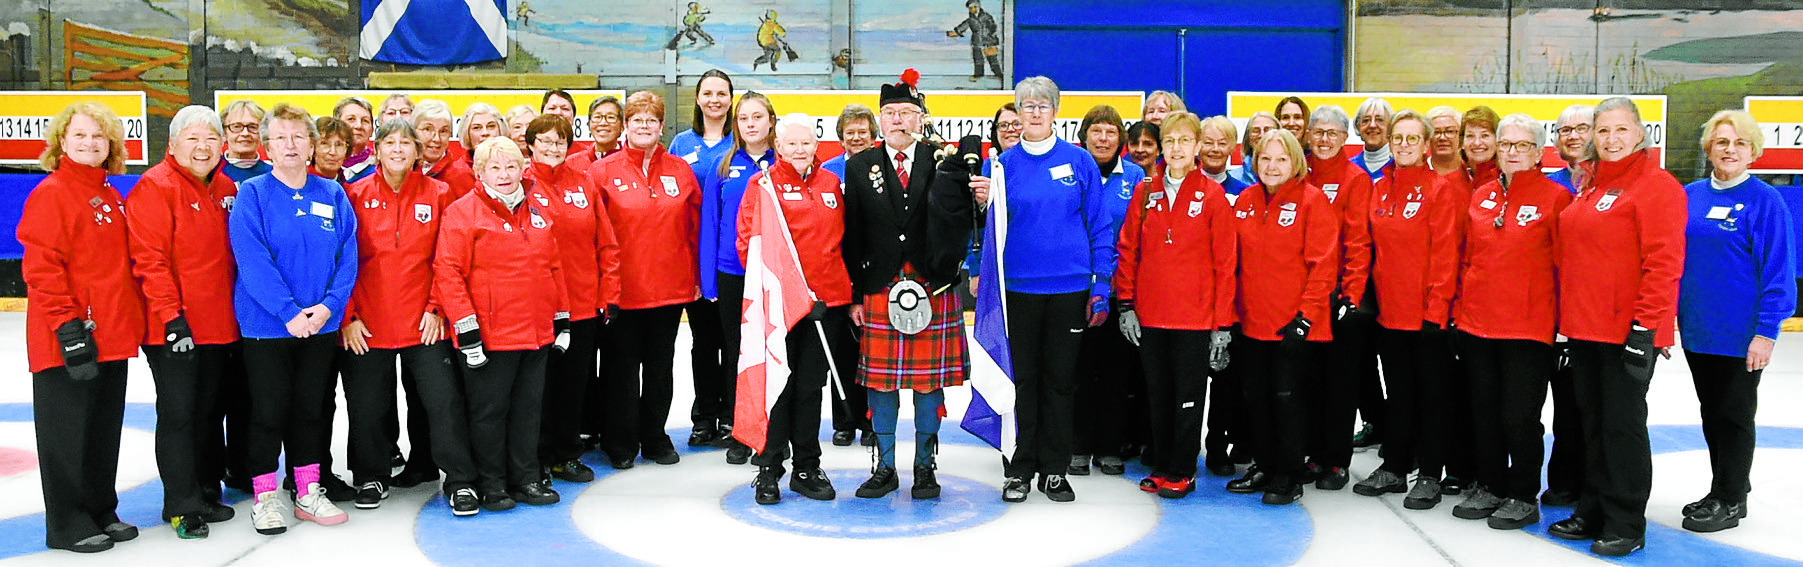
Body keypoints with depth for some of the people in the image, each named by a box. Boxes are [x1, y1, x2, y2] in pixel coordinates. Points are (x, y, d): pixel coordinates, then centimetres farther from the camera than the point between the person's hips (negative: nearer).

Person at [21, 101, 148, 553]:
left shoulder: (112, 197, 15)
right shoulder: (50, 194, -8)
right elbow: (41, 267, -14)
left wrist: (131, 321, 17)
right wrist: (67, 323, -20)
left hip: (112, 337, 8)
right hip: (70, 340, -8)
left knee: (105, 428, 14)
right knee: (68, 431, 1)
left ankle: (101, 511, 25)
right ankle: (68, 525, 11)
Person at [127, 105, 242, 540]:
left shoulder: (226, 189, 10)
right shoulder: (155, 187, -11)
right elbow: (149, 259, -15)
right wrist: (171, 317, -20)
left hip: (218, 325, 7)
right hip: (174, 327, -7)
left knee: (207, 410, 16)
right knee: (178, 413, -1)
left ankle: (206, 493, 27)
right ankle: (182, 505, 9)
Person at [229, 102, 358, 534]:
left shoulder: (332, 195, 4)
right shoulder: (252, 195, -6)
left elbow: (347, 257, 1)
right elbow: (252, 260, -14)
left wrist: (328, 305, -13)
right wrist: (289, 312, -21)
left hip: (321, 322, 3)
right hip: (265, 324, -3)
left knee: (312, 407, 12)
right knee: (270, 409, 3)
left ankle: (308, 493, 24)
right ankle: (265, 496, 17)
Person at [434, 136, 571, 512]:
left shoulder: (538, 210, 12)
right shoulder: (463, 212, -7)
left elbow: (553, 266, 17)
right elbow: (447, 271, -13)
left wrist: (561, 319, 15)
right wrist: (466, 327, -17)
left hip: (537, 333, 6)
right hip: (490, 336, -6)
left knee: (528, 407, 13)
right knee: (489, 410, 4)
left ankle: (526, 479, 24)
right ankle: (491, 484, 17)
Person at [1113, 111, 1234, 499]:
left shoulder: (1212, 195, -4)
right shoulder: (1144, 193, 6)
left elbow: (1224, 261, -4)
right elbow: (1128, 249, 8)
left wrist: (1222, 323, -7)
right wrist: (1126, 304, 1)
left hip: (1195, 315, -3)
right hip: (1149, 315, 3)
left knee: (1188, 395, 4)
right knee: (1158, 393, 13)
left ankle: (1182, 471, 17)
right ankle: (1160, 466, 25)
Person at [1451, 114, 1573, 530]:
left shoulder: (1555, 198, -4)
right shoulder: (1480, 197, 10)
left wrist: (1563, 319, -7)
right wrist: (1461, 308, 13)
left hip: (1528, 327, -5)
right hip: (1477, 323, 5)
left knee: (1519, 416, 0)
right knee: (1483, 410, 12)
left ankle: (1523, 498, 15)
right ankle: (1490, 487, 26)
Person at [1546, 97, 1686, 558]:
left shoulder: (1657, 186, -10)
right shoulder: (1590, 187, 14)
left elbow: (1664, 261, -16)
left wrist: (1646, 322, -19)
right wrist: (1566, 317, 16)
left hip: (1628, 330, -7)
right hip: (1584, 328, 8)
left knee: (1623, 424, 0)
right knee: (1593, 420, 14)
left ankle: (1626, 524, 10)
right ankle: (1593, 511, 24)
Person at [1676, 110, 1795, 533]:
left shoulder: (1765, 200, -9)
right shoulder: (1690, 196, 5)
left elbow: (1778, 272, -11)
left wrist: (1766, 331, -15)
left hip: (1740, 334, -5)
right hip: (1697, 328, 5)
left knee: (1733, 415, 6)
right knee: (1711, 413, 16)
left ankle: (1730, 501, 18)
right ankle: (1725, 488, 30)